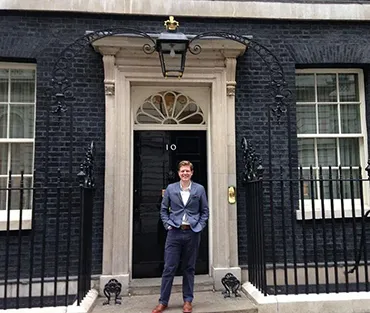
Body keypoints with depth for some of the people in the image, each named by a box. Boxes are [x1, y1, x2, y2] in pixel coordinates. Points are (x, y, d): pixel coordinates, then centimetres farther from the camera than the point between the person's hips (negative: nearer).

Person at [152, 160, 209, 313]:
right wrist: (167, 225, -3)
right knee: (169, 268, 3)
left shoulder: (199, 189, 3)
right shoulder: (170, 188, 4)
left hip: (192, 233, 0)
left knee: (189, 268, 10)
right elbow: (163, 209, 8)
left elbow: (205, 211, 7)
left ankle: (188, 301, 24)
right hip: (174, 232, 0)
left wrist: (199, 226, -3)